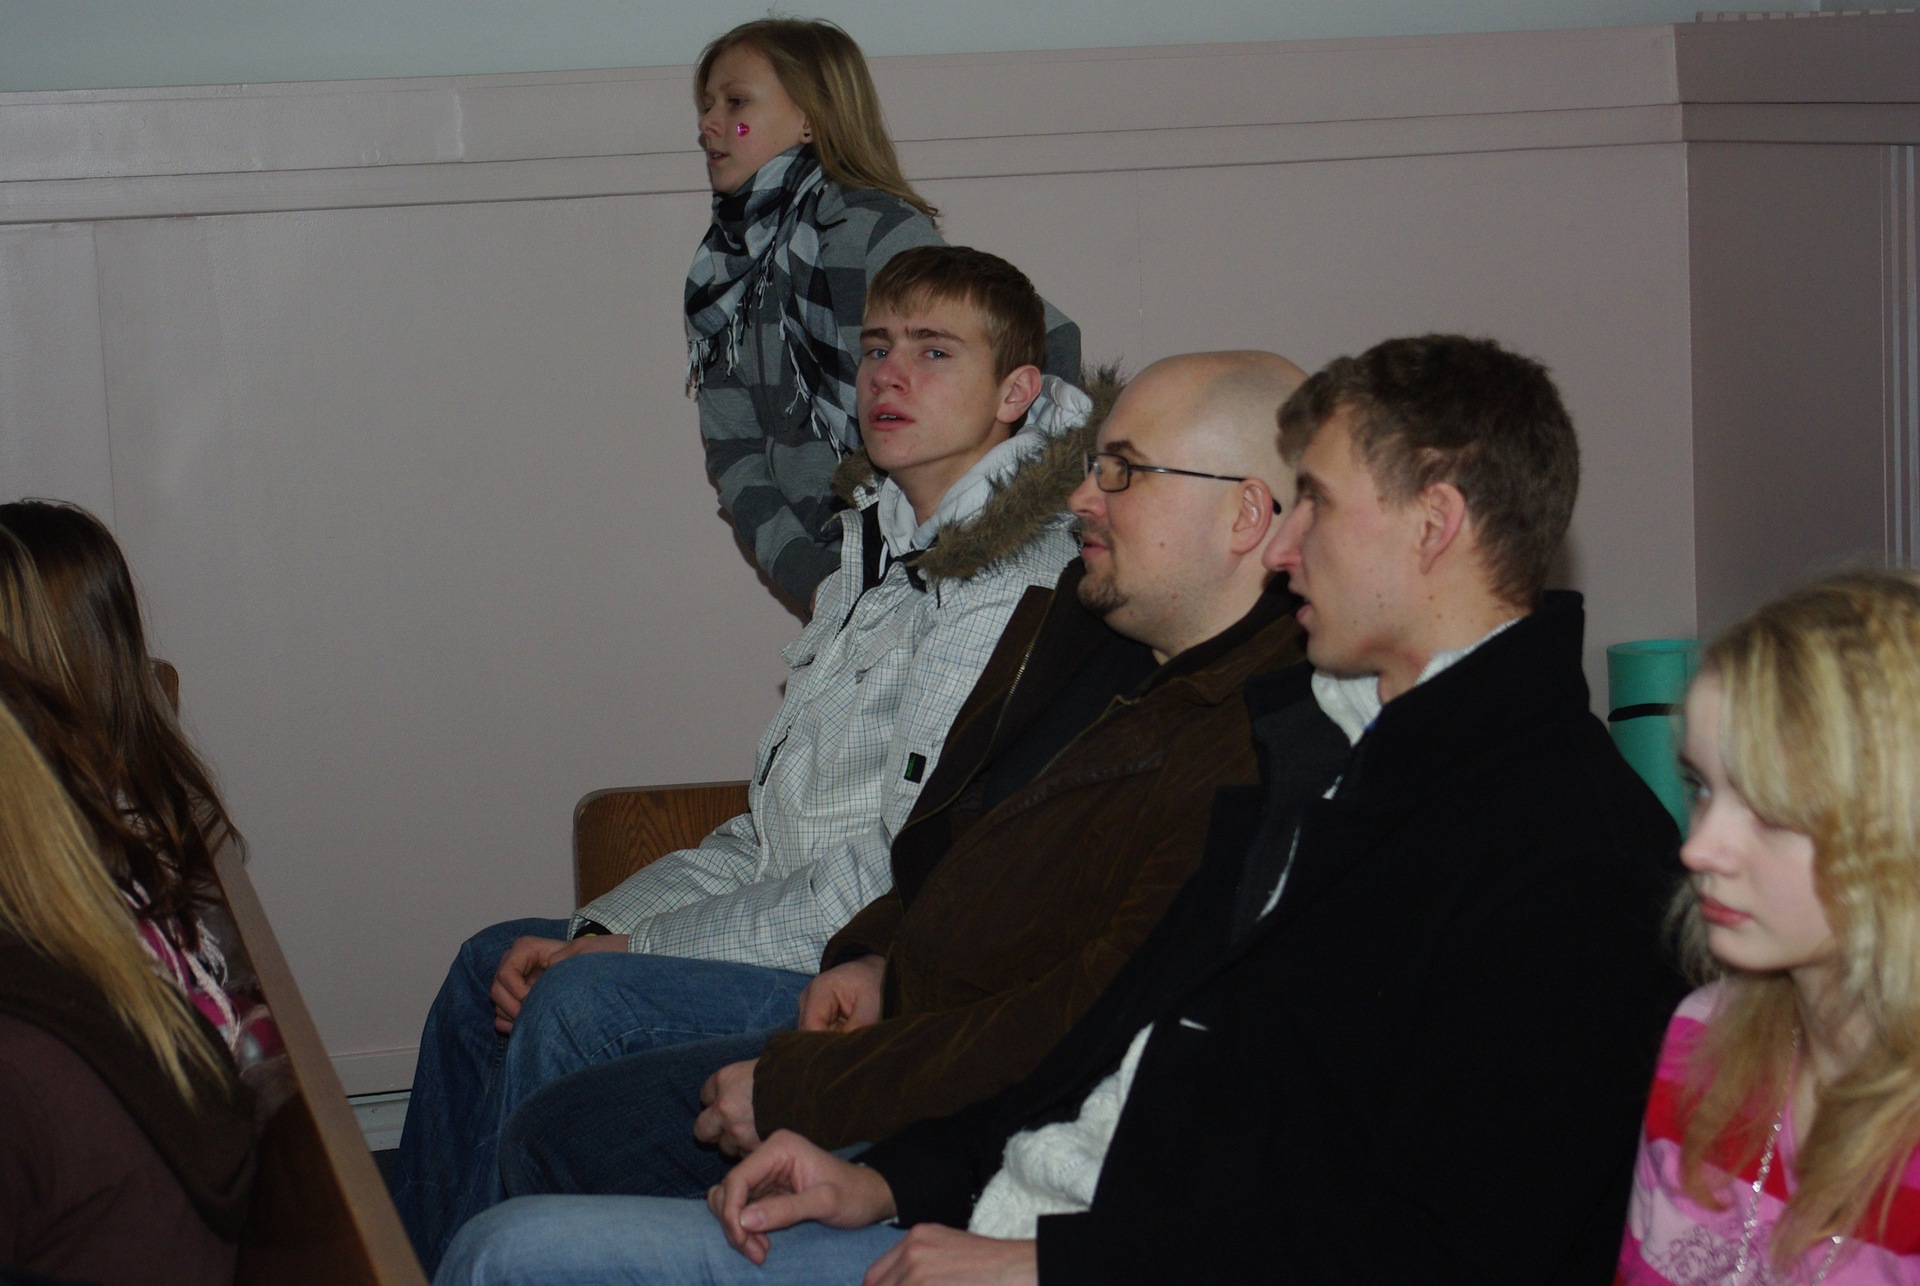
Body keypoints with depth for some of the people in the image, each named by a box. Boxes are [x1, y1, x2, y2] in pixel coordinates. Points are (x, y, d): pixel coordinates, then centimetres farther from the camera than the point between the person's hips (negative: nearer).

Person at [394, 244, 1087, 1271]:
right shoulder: (883, 551, 15)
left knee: (580, 1004, -23)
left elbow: (910, 882, -22)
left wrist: (638, 949, -16)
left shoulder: (1012, 591, -18)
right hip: (796, 935, 10)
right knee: (494, 960, 11)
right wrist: (597, 929, 4)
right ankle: (405, 1261, 20)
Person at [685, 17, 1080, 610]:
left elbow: (1051, 341, -20)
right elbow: (733, 449, 7)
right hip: (837, 577, 6)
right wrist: (809, 578, -7)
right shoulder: (720, 269, 9)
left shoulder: (871, 229, -14)